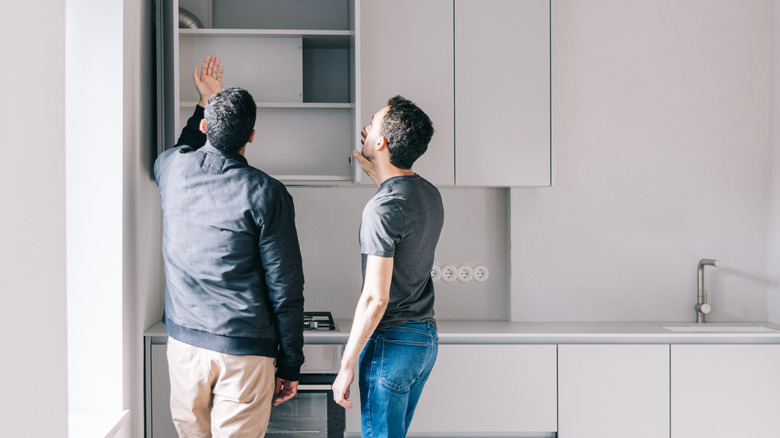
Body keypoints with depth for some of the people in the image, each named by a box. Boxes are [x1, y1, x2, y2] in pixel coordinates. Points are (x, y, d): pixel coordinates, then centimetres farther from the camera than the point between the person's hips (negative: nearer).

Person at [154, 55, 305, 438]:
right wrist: (290, 365, -1)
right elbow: (285, 288, -9)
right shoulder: (266, 194, -11)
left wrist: (206, 102, 40)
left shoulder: (172, 169, 0)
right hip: (244, 350, -4)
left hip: (184, 340, 5)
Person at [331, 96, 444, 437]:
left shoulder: (383, 208, -21)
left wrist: (346, 366, -16)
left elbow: (375, 298, -23)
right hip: (426, 337, 9)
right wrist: (372, 169, 35)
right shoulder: (430, 194, 5)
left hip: (392, 342, -9)